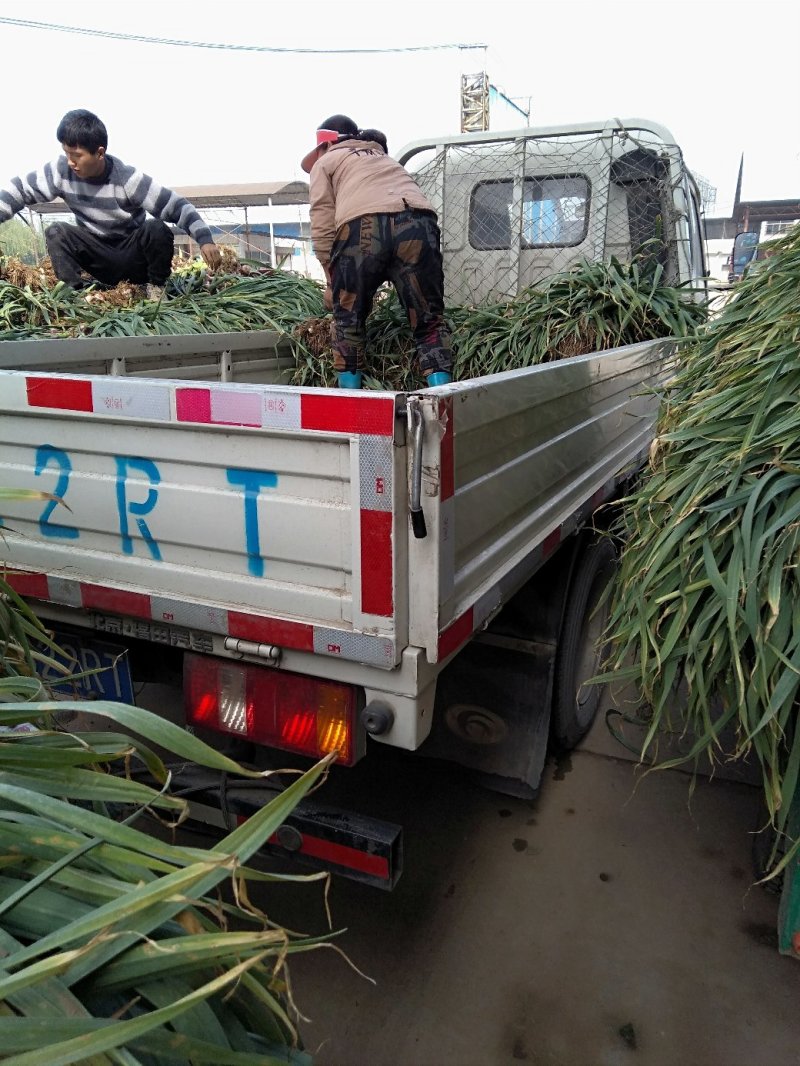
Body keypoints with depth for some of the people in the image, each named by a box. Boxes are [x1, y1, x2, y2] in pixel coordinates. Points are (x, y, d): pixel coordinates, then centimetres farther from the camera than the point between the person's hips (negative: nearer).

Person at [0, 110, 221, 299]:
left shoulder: (127, 178, -21)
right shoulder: (62, 170, -11)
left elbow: (176, 206, -25)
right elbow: (21, 189, -1)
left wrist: (205, 239, -39)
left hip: (133, 256, -3)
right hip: (99, 257, 3)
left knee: (157, 229, -31)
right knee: (55, 232, -20)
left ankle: (156, 288, -9)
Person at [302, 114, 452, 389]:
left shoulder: (325, 162, 26)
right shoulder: (386, 158, 42)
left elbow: (322, 224, 11)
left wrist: (332, 280, 14)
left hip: (362, 226, -3)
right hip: (418, 223, 3)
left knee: (348, 319, 12)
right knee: (429, 321, 8)